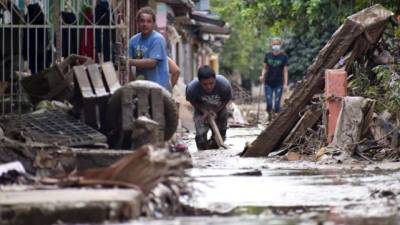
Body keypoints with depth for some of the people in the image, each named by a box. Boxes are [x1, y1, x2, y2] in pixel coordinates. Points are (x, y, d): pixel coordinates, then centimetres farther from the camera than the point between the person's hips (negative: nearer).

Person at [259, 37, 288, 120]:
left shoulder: (283, 57, -2)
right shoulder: (268, 55, 4)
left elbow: (285, 71, -1)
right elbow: (265, 68, 12)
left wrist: (285, 84, -7)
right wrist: (262, 75, -8)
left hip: (278, 83, -2)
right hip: (268, 83, 2)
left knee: (277, 104, -2)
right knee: (269, 103, -3)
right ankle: (269, 114, 25)